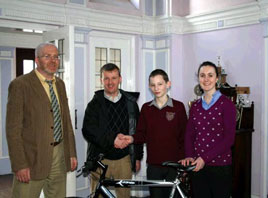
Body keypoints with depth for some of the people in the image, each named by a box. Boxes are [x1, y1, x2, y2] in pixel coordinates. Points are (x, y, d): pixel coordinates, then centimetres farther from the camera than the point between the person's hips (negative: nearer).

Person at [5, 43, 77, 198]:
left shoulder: (60, 84, 12)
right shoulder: (20, 85, -9)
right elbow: (13, 129, -11)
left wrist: (72, 153, 11)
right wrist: (19, 165, -14)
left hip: (60, 156, 6)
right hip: (33, 158, -6)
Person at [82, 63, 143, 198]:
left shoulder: (131, 103, 7)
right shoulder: (95, 104, 0)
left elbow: (137, 131, 12)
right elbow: (88, 131, -14)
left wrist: (138, 157, 10)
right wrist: (112, 139, -28)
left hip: (124, 159, 2)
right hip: (100, 160, -2)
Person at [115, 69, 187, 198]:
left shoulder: (178, 107, -1)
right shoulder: (146, 108, 6)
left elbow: (184, 137, -1)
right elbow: (142, 134, 7)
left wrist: (183, 163, -6)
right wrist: (132, 139, -13)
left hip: (173, 165, -2)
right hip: (153, 165, 2)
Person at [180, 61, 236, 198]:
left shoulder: (226, 104, -7)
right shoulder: (195, 106, 9)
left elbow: (229, 138, -12)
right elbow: (189, 134, 7)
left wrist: (205, 158, -17)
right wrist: (189, 156, -10)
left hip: (219, 165, -4)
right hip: (198, 166, 4)